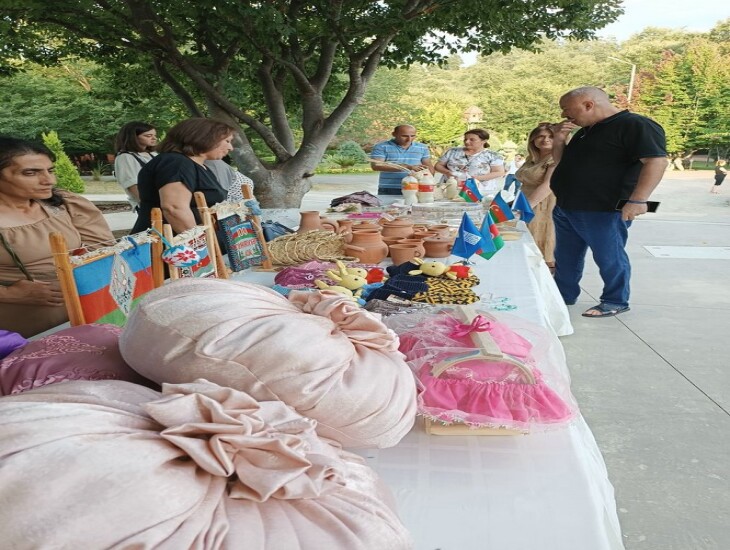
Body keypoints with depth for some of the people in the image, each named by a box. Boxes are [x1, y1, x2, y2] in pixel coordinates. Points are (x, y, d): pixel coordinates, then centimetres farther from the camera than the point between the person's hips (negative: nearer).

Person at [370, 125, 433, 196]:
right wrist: (408, 167, -19)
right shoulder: (381, 147, -1)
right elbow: (376, 166, -14)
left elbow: (429, 167, 17)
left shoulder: (422, 148, 12)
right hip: (389, 191, -2)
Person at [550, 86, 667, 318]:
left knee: (608, 258, 2)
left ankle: (615, 301, 17)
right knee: (565, 256, 15)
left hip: (603, 211, -9)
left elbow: (656, 161, -19)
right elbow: (561, 163, 24)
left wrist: (637, 200, -27)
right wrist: (559, 141, 5)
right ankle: (564, 296, 29)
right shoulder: (585, 131, 17)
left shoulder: (635, 125, -11)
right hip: (566, 208, 9)